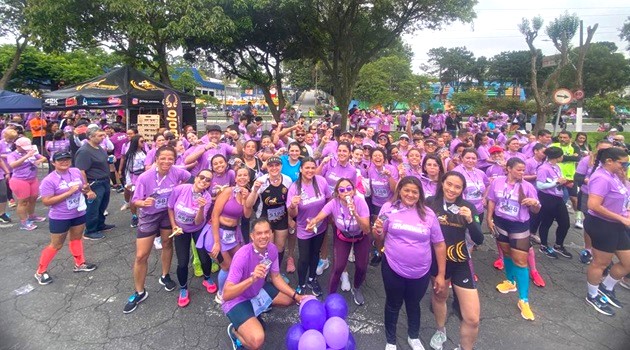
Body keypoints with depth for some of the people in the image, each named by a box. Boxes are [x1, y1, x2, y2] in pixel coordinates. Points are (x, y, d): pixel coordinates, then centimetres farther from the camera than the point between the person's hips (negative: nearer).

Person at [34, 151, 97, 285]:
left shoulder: (76, 172, -2)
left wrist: (85, 188, -11)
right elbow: (46, 201, -22)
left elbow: (84, 186, 14)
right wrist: (69, 192, -27)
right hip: (60, 218, -6)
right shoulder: (49, 180, -18)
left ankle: (79, 264, 36)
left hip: (79, 214, 6)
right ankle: (41, 271, 24)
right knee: (56, 245, 6)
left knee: (77, 239, 21)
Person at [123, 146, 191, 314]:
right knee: (141, 256, -1)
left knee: (167, 244, 19)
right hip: (149, 216, -3)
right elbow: (135, 201, -20)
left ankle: (165, 276, 44)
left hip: (168, 213, 3)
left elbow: (188, 178, 4)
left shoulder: (177, 172, -19)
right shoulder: (145, 177, -26)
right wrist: (144, 202, -40)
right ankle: (139, 292, 19)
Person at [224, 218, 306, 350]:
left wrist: (296, 296, -5)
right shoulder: (243, 256, -34)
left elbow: (275, 277, 2)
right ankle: (235, 330, 6)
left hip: (259, 290, 7)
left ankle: (258, 310, 22)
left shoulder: (272, 249, -13)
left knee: (290, 299, 11)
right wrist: (252, 278, -48)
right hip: (237, 300, -7)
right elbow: (226, 294, -35)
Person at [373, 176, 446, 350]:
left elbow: (439, 244, 0)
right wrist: (378, 232, -23)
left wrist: (441, 274, 1)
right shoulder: (389, 208, -8)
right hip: (393, 269, -1)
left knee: (414, 305, 24)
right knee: (393, 305, 19)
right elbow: (380, 240, 1)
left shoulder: (428, 214, -6)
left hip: (420, 273, 1)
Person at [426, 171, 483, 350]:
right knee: (439, 296, 26)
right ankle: (441, 331, 54)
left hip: (461, 264, 0)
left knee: (472, 319, -2)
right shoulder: (430, 203, -10)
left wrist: (470, 220, -24)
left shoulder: (468, 207, -7)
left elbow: (479, 240, -10)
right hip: (437, 260, 1)